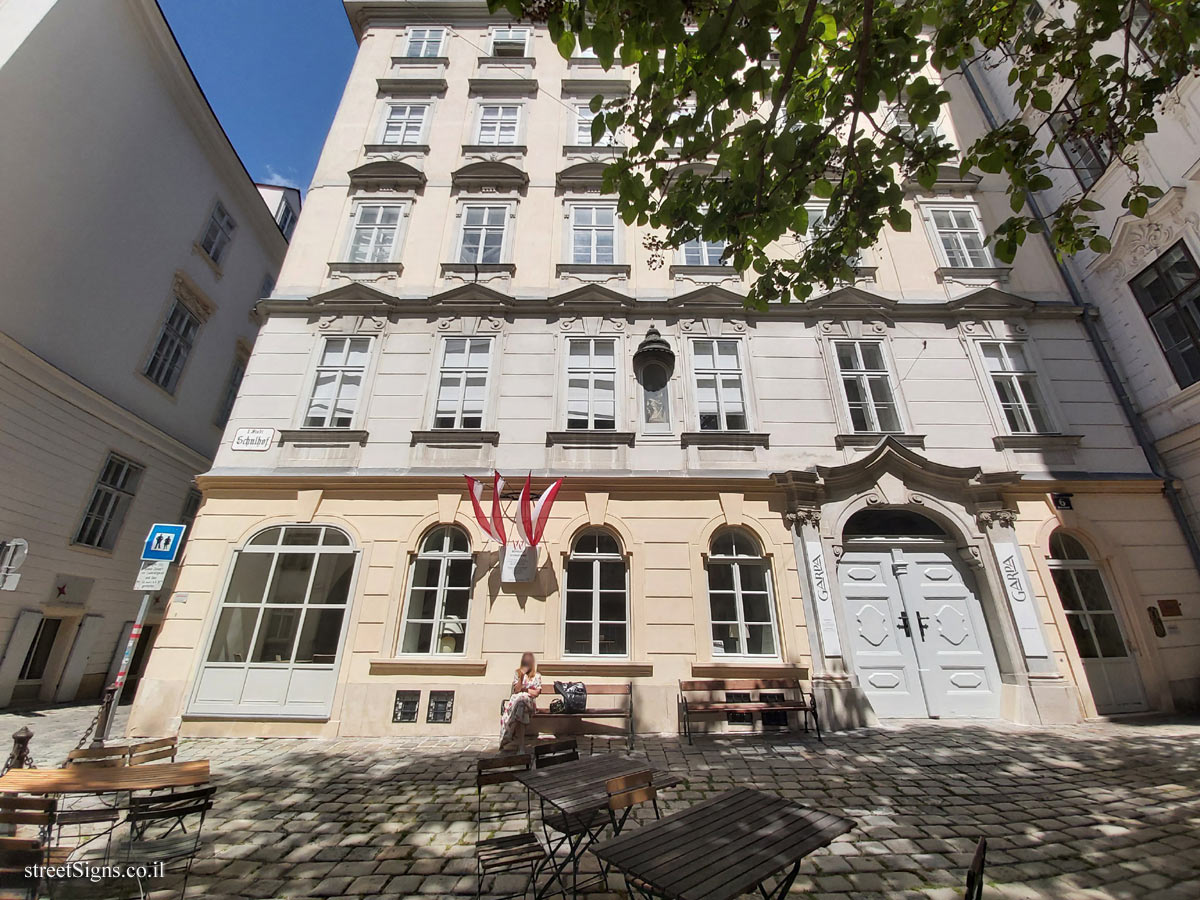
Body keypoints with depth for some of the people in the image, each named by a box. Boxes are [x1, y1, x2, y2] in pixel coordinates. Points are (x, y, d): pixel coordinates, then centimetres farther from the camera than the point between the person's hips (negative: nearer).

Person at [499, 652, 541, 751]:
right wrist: (521, 677, -7)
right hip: (516, 699, 1)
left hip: (530, 702, -1)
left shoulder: (537, 676, 16)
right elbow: (516, 690, 4)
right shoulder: (517, 673, 17)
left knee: (521, 700, -39)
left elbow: (536, 693, 6)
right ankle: (520, 746, -38)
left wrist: (523, 689, 2)